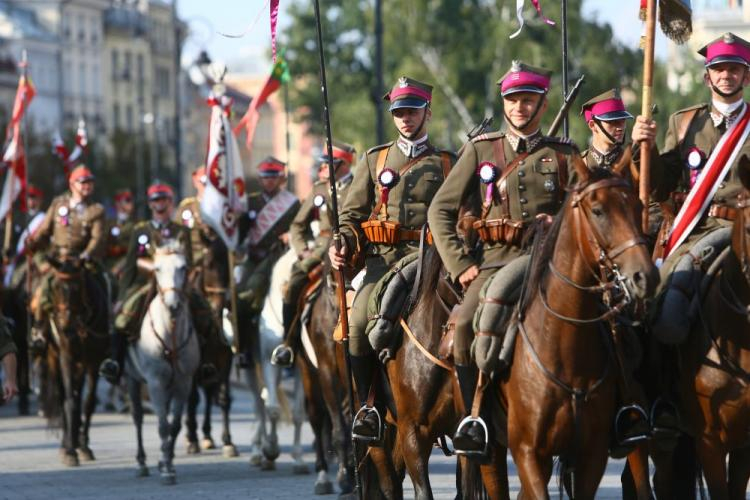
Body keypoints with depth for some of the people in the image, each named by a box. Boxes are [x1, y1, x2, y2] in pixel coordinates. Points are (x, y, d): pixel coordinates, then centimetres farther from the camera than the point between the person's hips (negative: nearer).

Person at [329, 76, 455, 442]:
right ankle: (369, 405, -13)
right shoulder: (375, 160, 20)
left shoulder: (448, 164, 17)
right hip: (384, 258, 1)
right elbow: (352, 213, 17)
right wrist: (342, 244, -3)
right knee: (360, 320, -25)